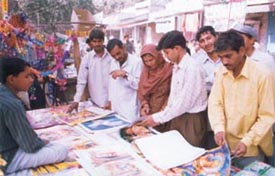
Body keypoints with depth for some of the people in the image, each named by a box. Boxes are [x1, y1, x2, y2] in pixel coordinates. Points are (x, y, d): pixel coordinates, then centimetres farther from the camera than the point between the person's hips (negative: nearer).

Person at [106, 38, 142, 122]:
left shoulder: (136, 62, -12)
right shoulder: (113, 63, 10)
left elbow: (140, 84, -16)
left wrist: (125, 75, -24)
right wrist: (110, 100, 15)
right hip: (115, 106, 6)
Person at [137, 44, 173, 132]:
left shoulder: (169, 69, -10)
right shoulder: (145, 70, 5)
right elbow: (141, 90, 7)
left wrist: (164, 110, -18)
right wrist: (144, 104, -9)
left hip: (164, 113, -4)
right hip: (149, 113, 4)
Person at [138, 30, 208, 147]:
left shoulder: (192, 67, -20)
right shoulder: (176, 67, 8)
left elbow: (184, 103, -22)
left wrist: (158, 118, -16)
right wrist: (161, 117, 7)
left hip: (192, 119, -8)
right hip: (177, 117, 8)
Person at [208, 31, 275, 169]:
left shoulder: (262, 75, -17)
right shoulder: (221, 71, -2)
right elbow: (215, 103, -2)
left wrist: (247, 142, -21)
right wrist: (219, 128, -17)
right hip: (226, 144, 5)